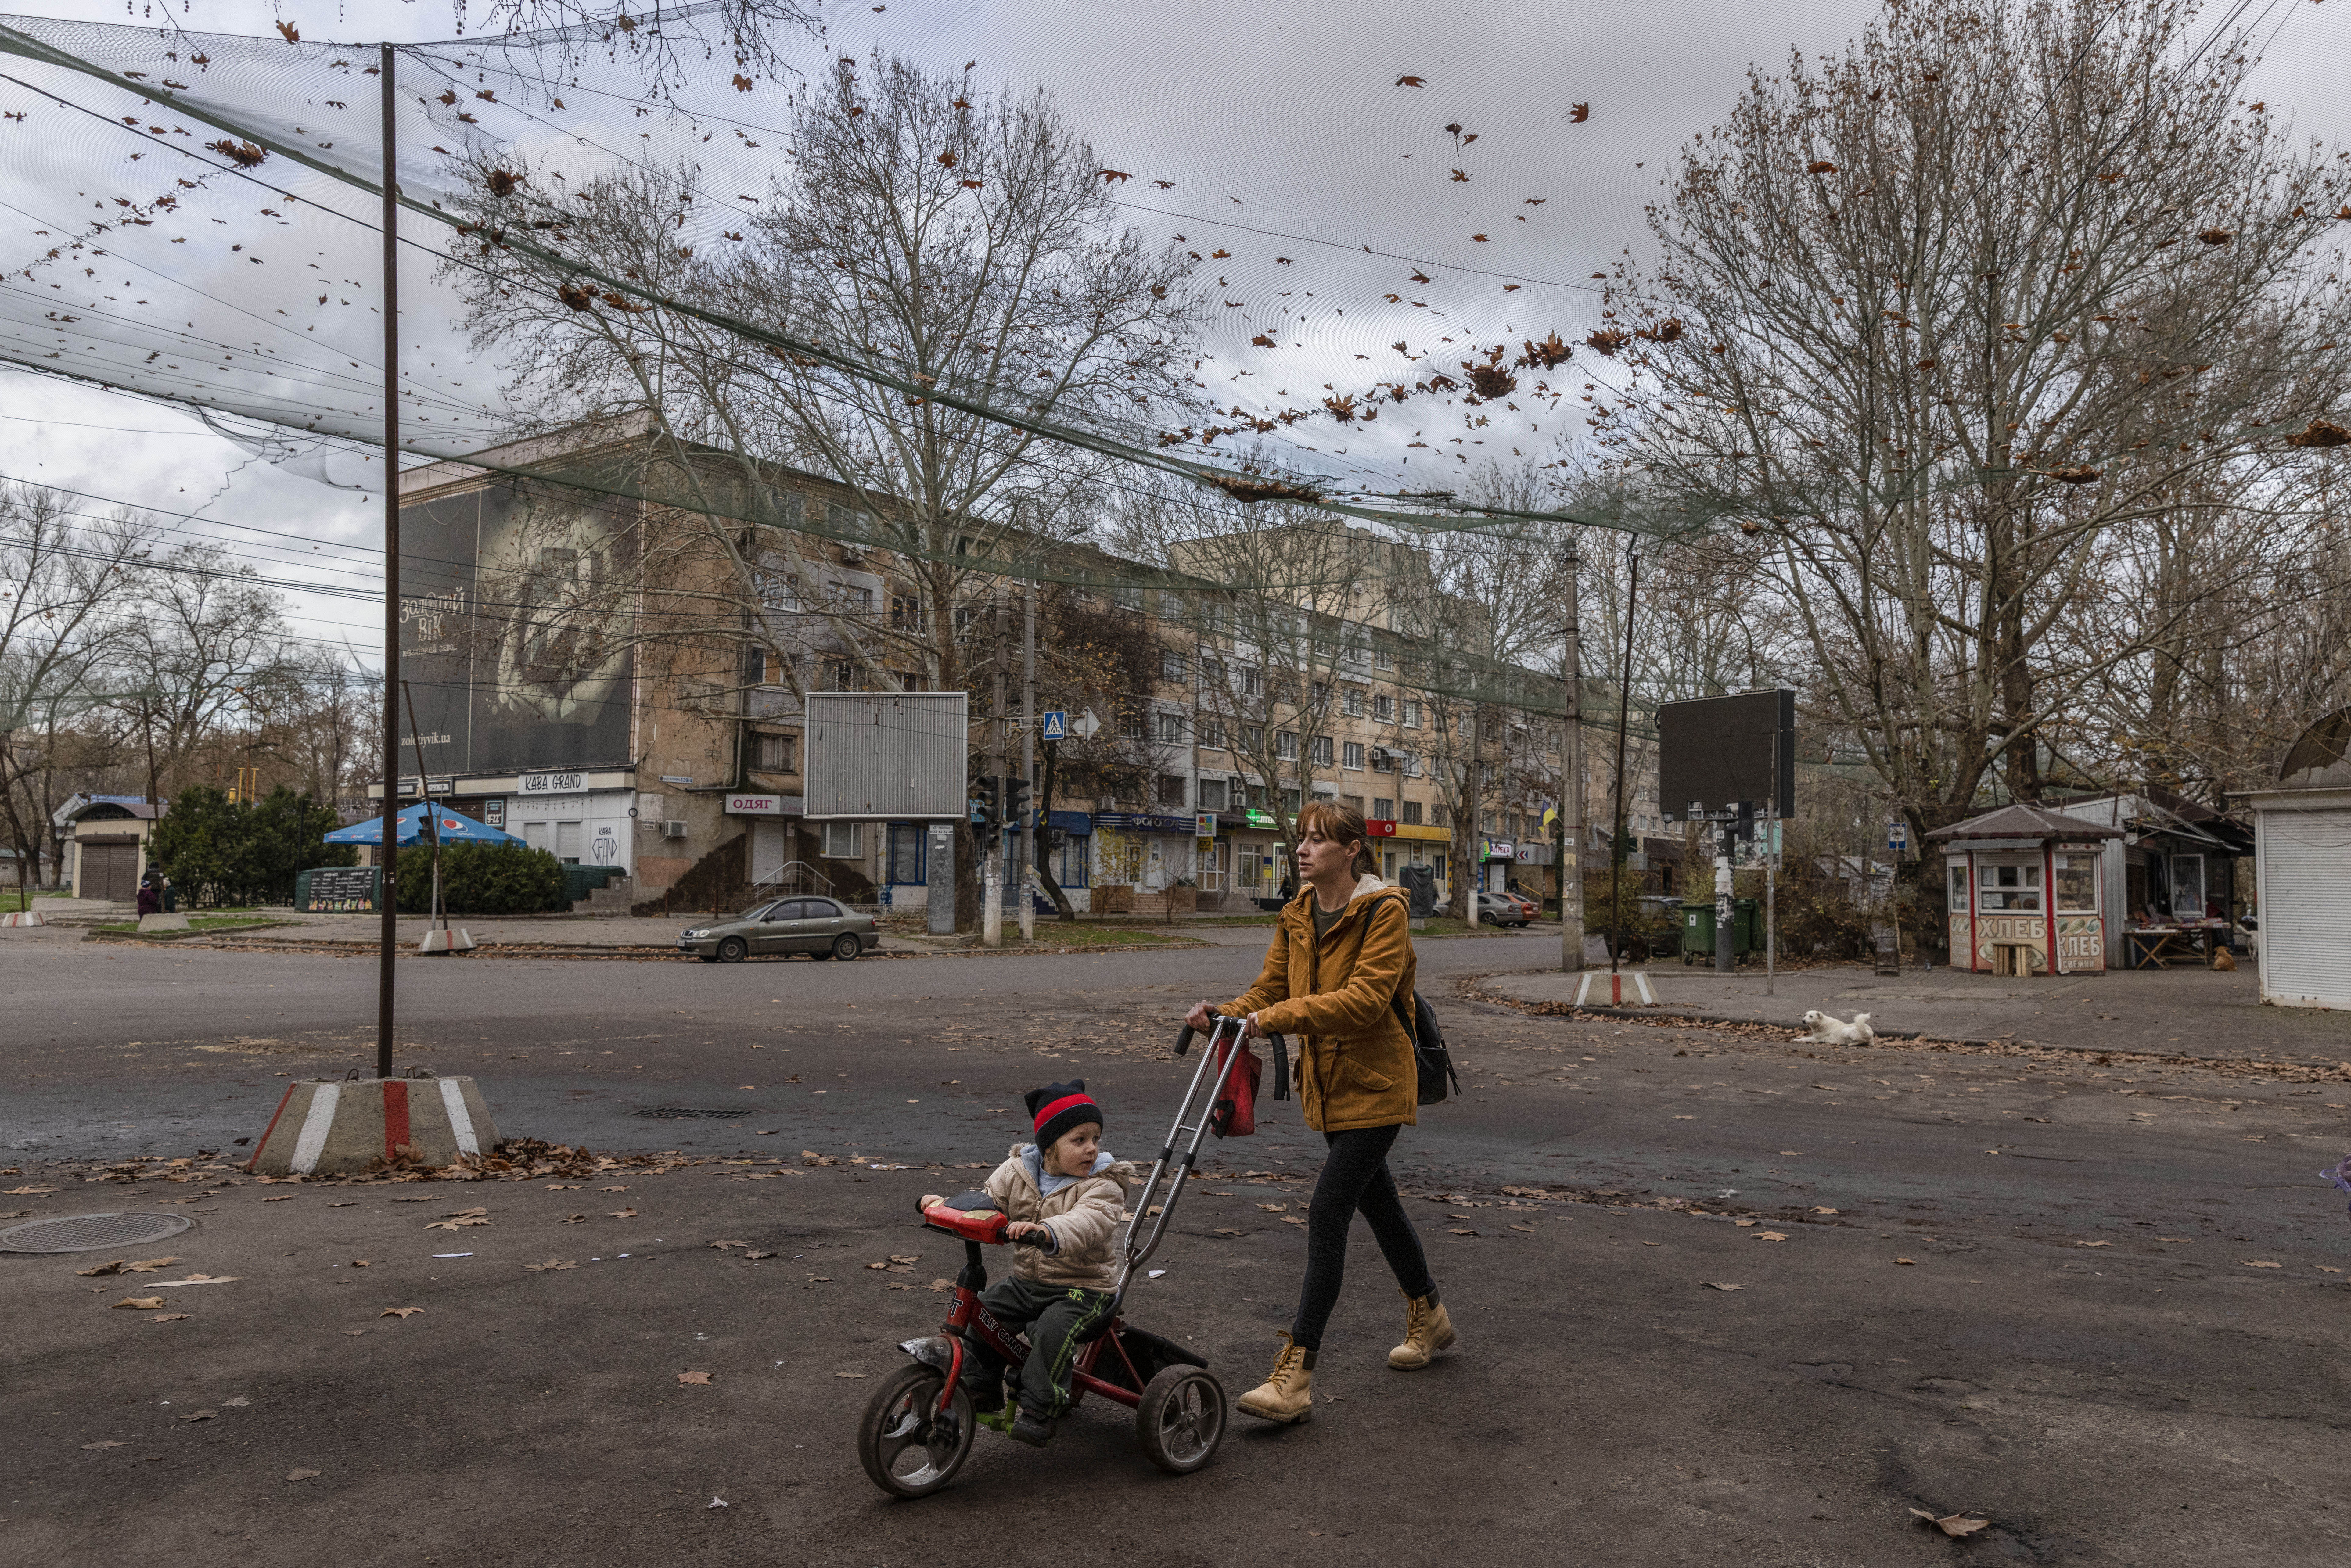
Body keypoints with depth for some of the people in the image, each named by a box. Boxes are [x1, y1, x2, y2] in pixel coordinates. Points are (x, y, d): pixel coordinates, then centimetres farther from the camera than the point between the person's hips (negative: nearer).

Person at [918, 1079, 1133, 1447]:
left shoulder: (1103, 1186, -15)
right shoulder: (1017, 1172, 2)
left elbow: (1085, 1223, -33)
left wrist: (1046, 1232, -53)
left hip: (1082, 1286, -5)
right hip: (1027, 1280, 6)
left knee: (1052, 1330, -30)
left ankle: (1038, 1416, -20)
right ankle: (984, 1398, 12)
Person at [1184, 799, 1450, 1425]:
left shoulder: (1385, 910, -17)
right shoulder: (1297, 915, 6)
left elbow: (1366, 997, -27)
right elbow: (1271, 987, 3)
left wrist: (1280, 1017, -34)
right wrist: (1227, 1015, -18)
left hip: (1374, 1085, -8)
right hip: (1327, 1084, 8)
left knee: (1328, 1212, -14)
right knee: (1377, 1202, 21)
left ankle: (1296, 1373, -11)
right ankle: (1428, 1315, 44)